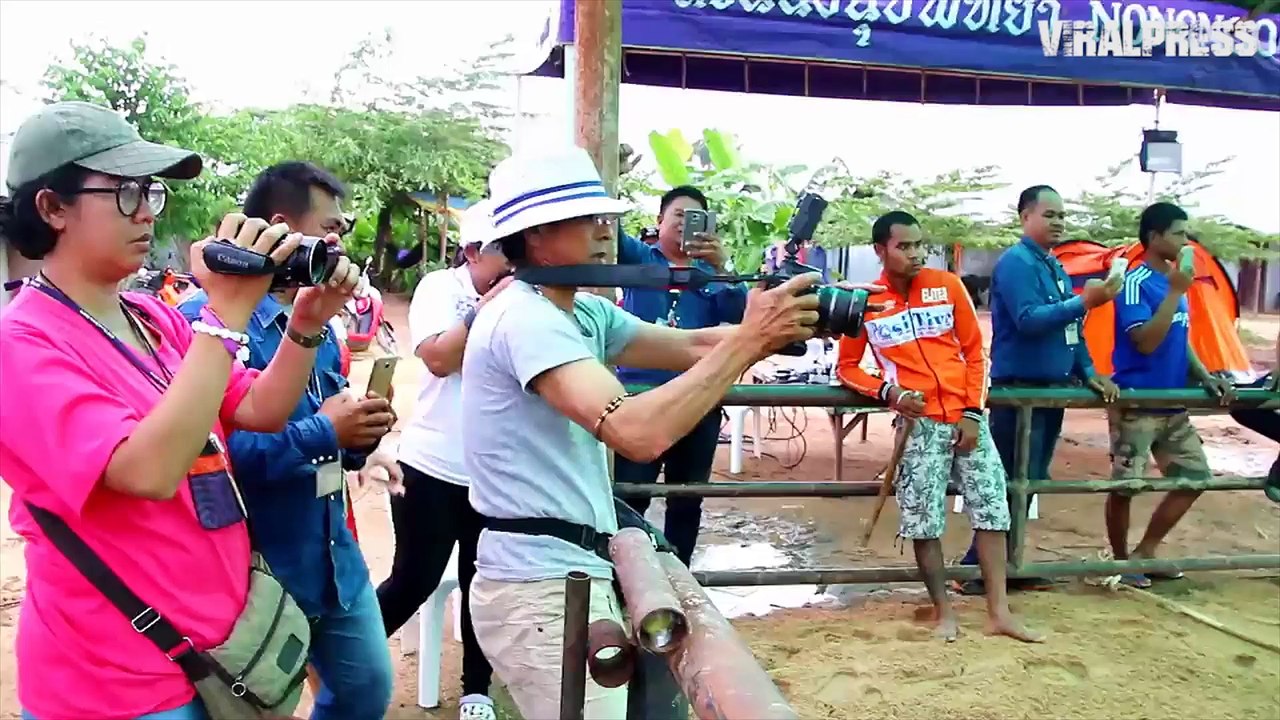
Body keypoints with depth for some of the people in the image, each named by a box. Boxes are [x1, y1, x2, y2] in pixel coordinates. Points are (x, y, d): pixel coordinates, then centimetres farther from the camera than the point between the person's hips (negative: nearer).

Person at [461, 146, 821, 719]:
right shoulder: (525, 318, -21)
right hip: (541, 589, -10)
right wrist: (749, 339, -28)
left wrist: (777, 326, -14)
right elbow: (638, 434, -33)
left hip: (569, 575, 10)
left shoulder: (586, 313, 10)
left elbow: (692, 347, 5)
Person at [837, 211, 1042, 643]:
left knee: (992, 507, 3)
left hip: (967, 416, 2)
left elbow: (975, 352, 7)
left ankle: (999, 611, 13)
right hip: (919, 422, -2)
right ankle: (944, 610, 15)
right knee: (923, 520, -1)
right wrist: (888, 391, -11)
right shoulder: (866, 303, -1)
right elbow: (846, 367, 6)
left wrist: (973, 412, -3)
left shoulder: (948, 286, 3)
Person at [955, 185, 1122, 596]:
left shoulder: (1055, 267, 17)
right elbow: (1029, 320, -25)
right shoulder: (1015, 262, -12)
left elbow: (1071, 328, 20)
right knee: (1010, 484, -9)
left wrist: (1089, 373, 11)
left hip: (1052, 389, 10)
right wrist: (1084, 302, -30)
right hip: (1018, 390, -10)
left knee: (1029, 482, 13)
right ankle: (976, 570, -2)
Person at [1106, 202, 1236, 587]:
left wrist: (1207, 378, 7)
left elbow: (1182, 341, 20)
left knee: (1195, 476, 9)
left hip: (1173, 406, 9)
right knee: (1125, 485, -3)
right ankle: (1121, 560, 15)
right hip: (1136, 404, -9)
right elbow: (1146, 342, -23)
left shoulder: (1174, 282, 13)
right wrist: (1175, 292, -21)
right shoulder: (1135, 282, -13)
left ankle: (1144, 552, 20)